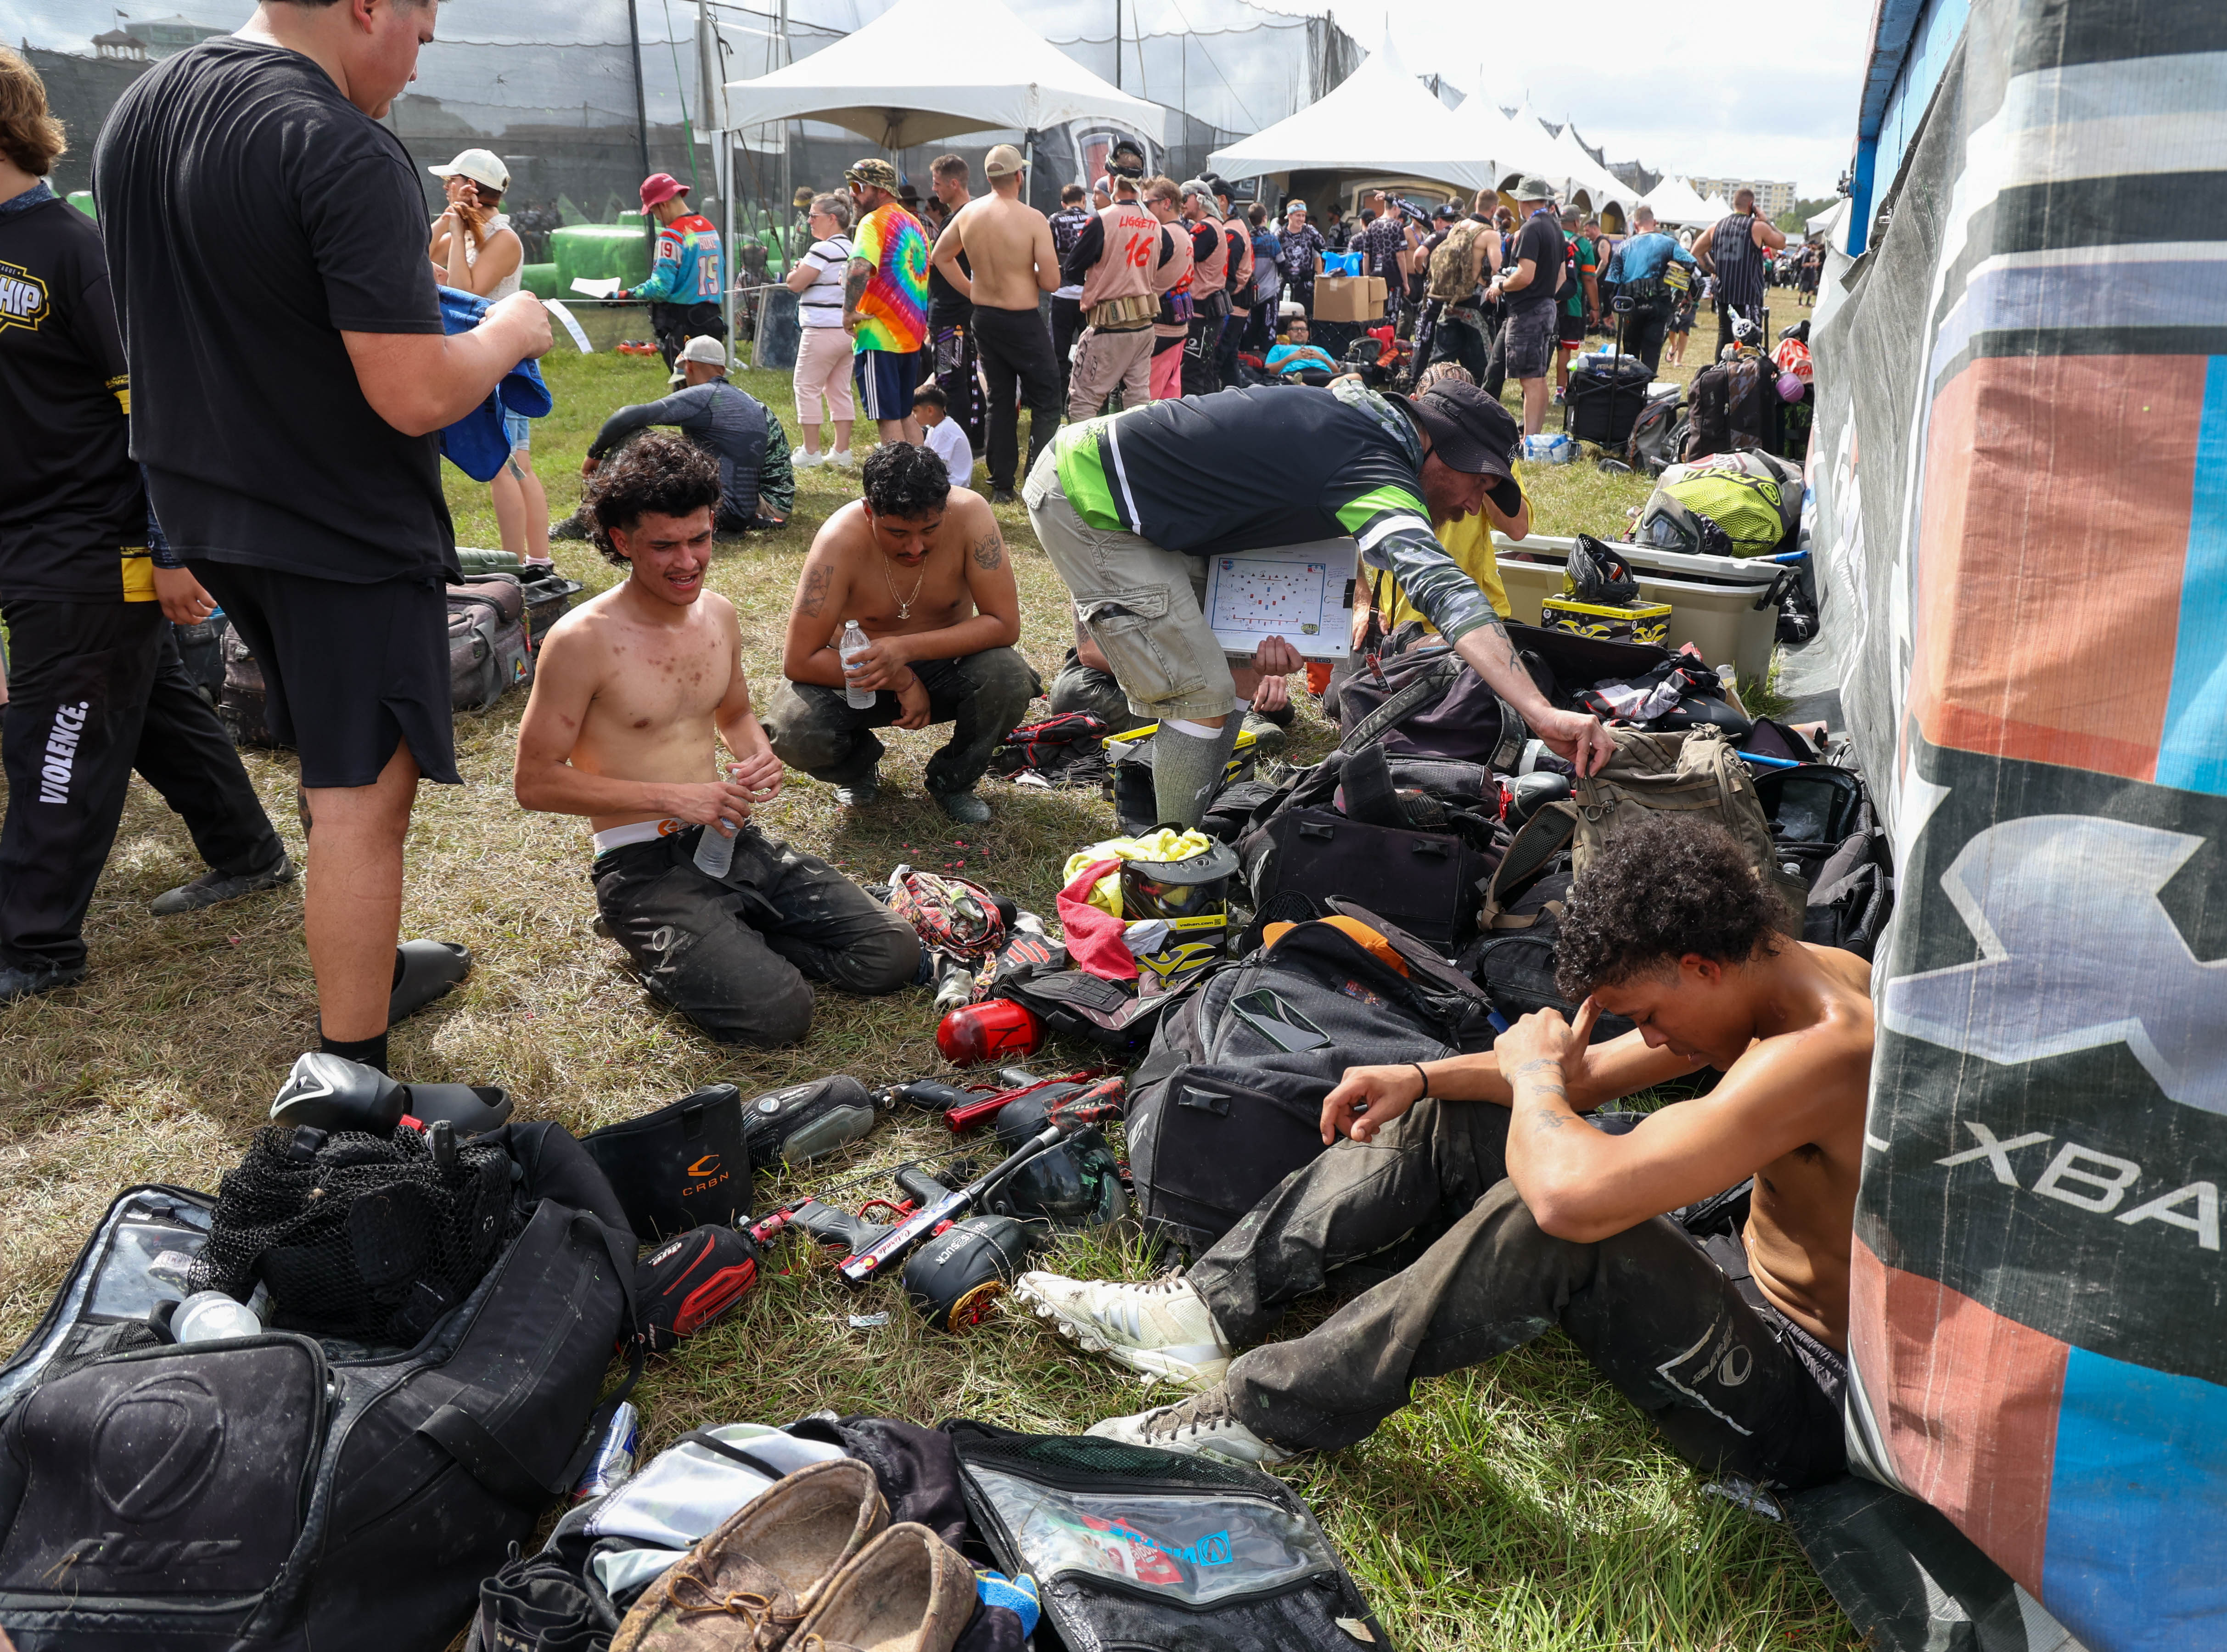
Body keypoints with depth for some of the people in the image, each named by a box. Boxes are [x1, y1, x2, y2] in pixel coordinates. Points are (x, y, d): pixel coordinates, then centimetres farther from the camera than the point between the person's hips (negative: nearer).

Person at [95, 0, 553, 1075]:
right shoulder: (347, 151, -21)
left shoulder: (137, 111, 8)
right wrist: (509, 332, -5)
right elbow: (415, 396, -25)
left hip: (203, 510, 9)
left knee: (338, 772, 24)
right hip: (346, 532, -9)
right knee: (363, 802, -1)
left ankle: (368, 968, 40)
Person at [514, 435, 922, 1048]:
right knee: (776, 1013, -26)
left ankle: (730, 944, 8)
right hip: (643, 864, -6)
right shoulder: (581, 640, -14)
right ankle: (663, 956, 3)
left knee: (893, 954, -7)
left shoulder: (719, 614, 7)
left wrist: (760, 756, 0)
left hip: (732, 839, 7)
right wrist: (671, 797, -17)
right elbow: (534, 781, -11)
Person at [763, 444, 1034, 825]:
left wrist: (906, 648, -33)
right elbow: (799, 661, -25)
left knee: (1010, 678, -31)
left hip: (944, 663, 1)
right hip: (854, 675, -1)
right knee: (793, 731, -30)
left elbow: (1004, 624, -23)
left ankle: (953, 780, 0)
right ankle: (860, 765, 9)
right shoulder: (840, 540, -27)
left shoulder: (969, 515, -24)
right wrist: (901, 682, -27)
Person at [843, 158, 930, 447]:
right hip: (912, 335, 9)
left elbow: (860, 270, -29)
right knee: (905, 416, 16)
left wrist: (849, 312, -19)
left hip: (879, 335, -9)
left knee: (888, 419, -4)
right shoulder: (913, 223, 16)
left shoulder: (874, 222, -12)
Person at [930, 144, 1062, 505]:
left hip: (984, 318, 6)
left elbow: (941, 256, 14)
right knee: (1045, 401, 5)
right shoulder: (1033, 219, -17)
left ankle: (1001, 486, 17)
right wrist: (1028, 271, 3)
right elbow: (1051, 281, -18)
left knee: (1000, 400, 15)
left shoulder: (968, 214, 0)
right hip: (1023, 322, -6)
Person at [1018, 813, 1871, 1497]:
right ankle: (1211, 1311, 0)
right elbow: (1590, 1075, 10)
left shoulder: (1818, 1055, -32)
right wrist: (1421, 1078, 0)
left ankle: (1262, 1415, -20)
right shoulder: (1805, 971, -1)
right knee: (1434, 1123, 2)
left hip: (1806, 1395, -9)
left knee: (1550, 1222, -36)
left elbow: (1571, 1192, -42)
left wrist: (1533, 1074, -20)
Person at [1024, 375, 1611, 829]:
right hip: (1089, 505, -10)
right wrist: (1542, 713, -47)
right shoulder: (1376, 470, -22)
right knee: (1204, 696, -7)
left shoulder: (1357, 406, 9)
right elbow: (1443, 588, -38)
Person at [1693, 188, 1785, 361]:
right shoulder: (1758, 227, -6)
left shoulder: (1716, 226, 8)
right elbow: (1782, 242, 9)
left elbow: (1696, 253, 13)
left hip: (1723, 292, 5)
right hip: (1749, 294, -5)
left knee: (1725, 335, 10)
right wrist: (1766, 221, 13)